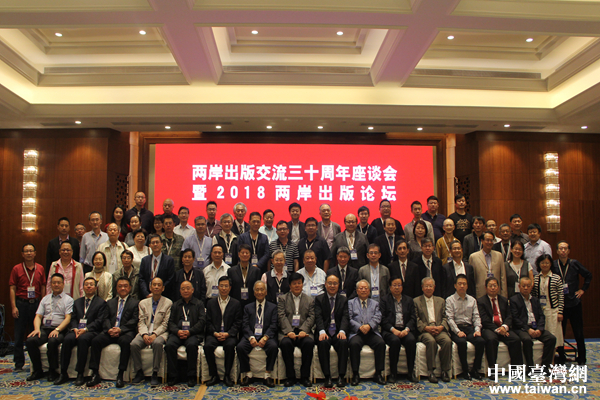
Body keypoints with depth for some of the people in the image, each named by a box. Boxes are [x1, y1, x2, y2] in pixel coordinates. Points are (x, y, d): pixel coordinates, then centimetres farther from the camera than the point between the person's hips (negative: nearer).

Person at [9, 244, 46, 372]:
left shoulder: (40, 269, 7)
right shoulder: (16, 269, 1)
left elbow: (43, 288, 9)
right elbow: (12, 289, 0)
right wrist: (14, 306, -8)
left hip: (36, 303, 1)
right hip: (21, 304, -1)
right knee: (19, 335, 3)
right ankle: (19, 363, 12)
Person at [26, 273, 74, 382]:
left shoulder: (68, 299, 7)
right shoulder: (45, 299, 21)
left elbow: (68, 318, -3)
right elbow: (38, 316, 13)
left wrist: (57, 330, -18)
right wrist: (37, 328, -7)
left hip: (59, 330, -4)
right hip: (44, 328, 4)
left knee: (52, 342, -35)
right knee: (30, 341, -24)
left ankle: (52, 371, -16)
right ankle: (37, 371, -8)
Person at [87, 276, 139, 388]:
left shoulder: (135, 303, 11)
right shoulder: (110, 302, 25)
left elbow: (134, 321, -2)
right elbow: (106, 319, 13)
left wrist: (120, 329, -17)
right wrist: (109, 329, -10)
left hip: (126, 332, -4)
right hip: (110, 332, 4)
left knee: (125, 342, -36)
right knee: (95, 340, -24)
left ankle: (120, 375, -29)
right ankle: (95, 374, -17)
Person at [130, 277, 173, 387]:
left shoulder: (168, 303, 5)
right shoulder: (143, 303, 16)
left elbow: (165, 323, -1)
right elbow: (141, 322, 7)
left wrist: (155, 334, -17)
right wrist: (144, 334, -12)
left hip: (160, 332, -3)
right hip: (145, 332, 3)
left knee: (157, 343, -36)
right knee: (134, 344, -27)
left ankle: (155, 374, -24)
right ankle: (139, 373, -11)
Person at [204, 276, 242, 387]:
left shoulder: (236, 304, 11)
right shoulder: (211, 303, 16)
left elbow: (237, 323, 3)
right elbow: (208, 322, 9)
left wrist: (228, 333, -13)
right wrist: (215, 333, -10)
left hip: (229, 335, -2)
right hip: (214, 334, 2)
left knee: (230, 345, -34)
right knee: (208, 346, -30)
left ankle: (227, 375, -18)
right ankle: (214, 375, -14)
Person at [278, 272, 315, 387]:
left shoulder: (309, 299, 17)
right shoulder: (283, 299, 14)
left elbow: (311, 317, 5)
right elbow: (281, 317, 0)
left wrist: (303, 330, -14)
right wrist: (289, 331, -17)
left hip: (303, 331, 1)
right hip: (287, 332, 0)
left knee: (309, 342, -31)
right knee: (285, 343, -33)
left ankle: (305, 376, -16)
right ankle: (290, 377, -16)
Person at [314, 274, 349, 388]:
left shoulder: (344, 299, 15)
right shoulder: (319, 299, 11)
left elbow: (345, 317, 2)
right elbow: (318, 317, -2)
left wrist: (342, 331, -18)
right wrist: (322, 331, -22)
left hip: (338, 333, 1)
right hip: (325, 332, -1)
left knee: (344, 342, -31)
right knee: (323, 343, -33)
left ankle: (341, 377, -22)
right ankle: (327, 377, -24)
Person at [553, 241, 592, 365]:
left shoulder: (574, 264, -1)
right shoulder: (553, 265, -1)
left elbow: (588, 275, 13)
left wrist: (583, 289, 8)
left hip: (574, 302, 0)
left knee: (579, 332, 4)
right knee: (559, 332, 4)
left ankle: (581, 359, 18)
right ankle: (561, 358, 17)